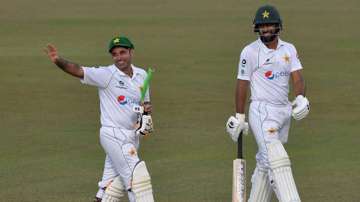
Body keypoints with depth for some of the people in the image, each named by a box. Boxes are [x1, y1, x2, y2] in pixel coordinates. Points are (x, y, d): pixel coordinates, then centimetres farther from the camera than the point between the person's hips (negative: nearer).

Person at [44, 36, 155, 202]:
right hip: (114, 136, -6)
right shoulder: (106, 75, -10)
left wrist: (146, 108, -6)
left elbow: (145, 102, 19)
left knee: (115, 186, 12)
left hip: (132, 137, 7)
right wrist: (58, 61, -40)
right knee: (138, 177, -11)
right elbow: (78, 71, -22)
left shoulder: (141, 75, 9)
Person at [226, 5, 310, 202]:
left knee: (265, 162, 13)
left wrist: (301, 98, -19)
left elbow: (297, 77, 1)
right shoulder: (250, 52, -6)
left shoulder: (289, 49, 9)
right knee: (278, 161, -18)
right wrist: (239, 117, -1)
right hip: (262, 112, -6)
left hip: (285, 111, 6)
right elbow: (242, 84, -2)